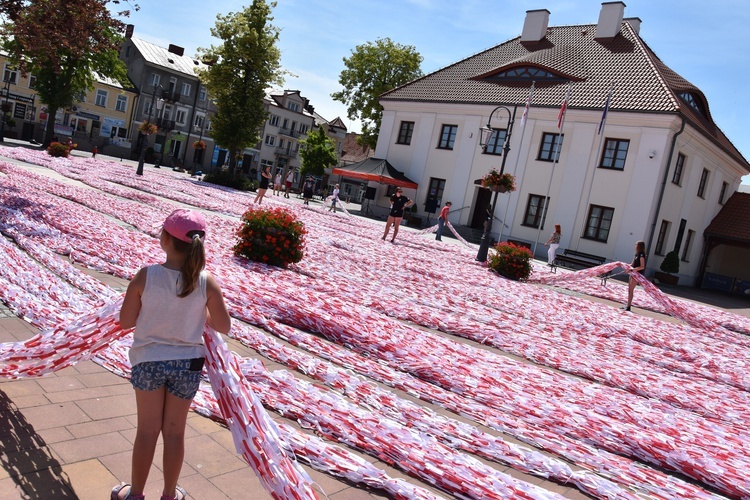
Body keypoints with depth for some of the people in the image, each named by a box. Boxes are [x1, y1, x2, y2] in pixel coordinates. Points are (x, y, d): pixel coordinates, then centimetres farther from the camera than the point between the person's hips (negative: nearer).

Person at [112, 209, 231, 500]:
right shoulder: (207, 283, -15)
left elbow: (125, 321, -7)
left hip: (148, 361, 0)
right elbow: (224, 327, -5)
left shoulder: (146, 276, -17)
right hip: (187, 364, 1)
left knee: (147, 430, 17)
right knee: (175, 432, 18)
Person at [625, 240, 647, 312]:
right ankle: (628, 306, 18)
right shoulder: (636, 254, 12)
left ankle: (628, 306, -5)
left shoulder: (641, 255, -14)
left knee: (631, 290, -8)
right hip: (633, 274, 9)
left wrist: (633, 269, -26)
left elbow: (642, 267, -21)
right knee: (629, 290, 11)